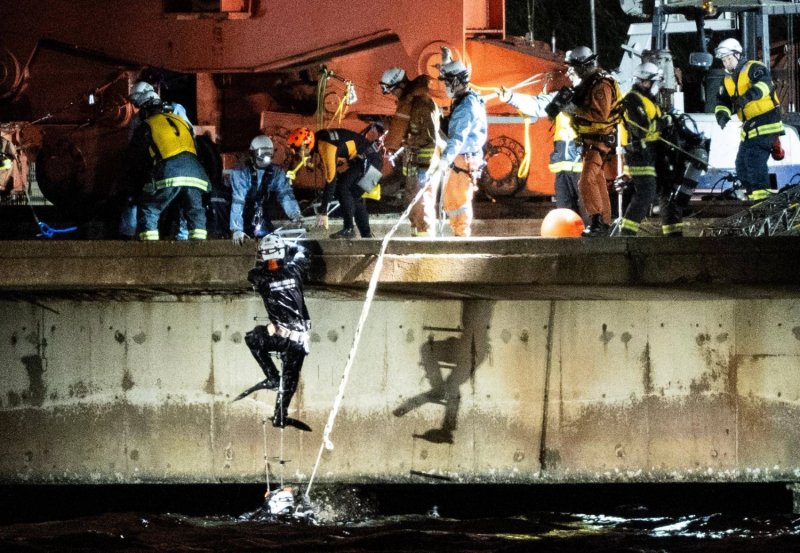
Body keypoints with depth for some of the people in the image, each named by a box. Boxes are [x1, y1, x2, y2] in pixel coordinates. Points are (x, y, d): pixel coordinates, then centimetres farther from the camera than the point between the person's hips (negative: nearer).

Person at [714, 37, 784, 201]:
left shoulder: (753, 68, -8)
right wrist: (722, 115, -9)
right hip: (749, 125, 9)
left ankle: (762, 193, -25)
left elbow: (765, 83, -27)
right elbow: (723, 102, 14)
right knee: (742, 163, 9)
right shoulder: (728, 80, 17)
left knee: (754, 157, -22)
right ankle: (751, 194, 18)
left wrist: (751, 94, -45)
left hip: (765, 121, -9)